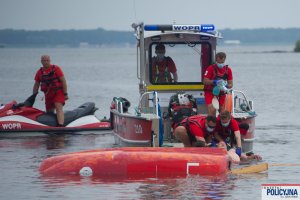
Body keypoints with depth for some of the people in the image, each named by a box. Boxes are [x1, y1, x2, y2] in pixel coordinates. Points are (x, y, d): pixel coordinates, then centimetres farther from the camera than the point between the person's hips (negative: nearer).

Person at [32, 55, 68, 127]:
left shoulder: (56, 68, -5)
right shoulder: (39, 72, 8)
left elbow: (63, 81, -6)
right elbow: (36, 85, 17)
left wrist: (65, 94, -10)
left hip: (58, 92, -6)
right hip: (48, 94, 6)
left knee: (59, 108, -24)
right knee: (49, 112, 8)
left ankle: (60, 126, -38)